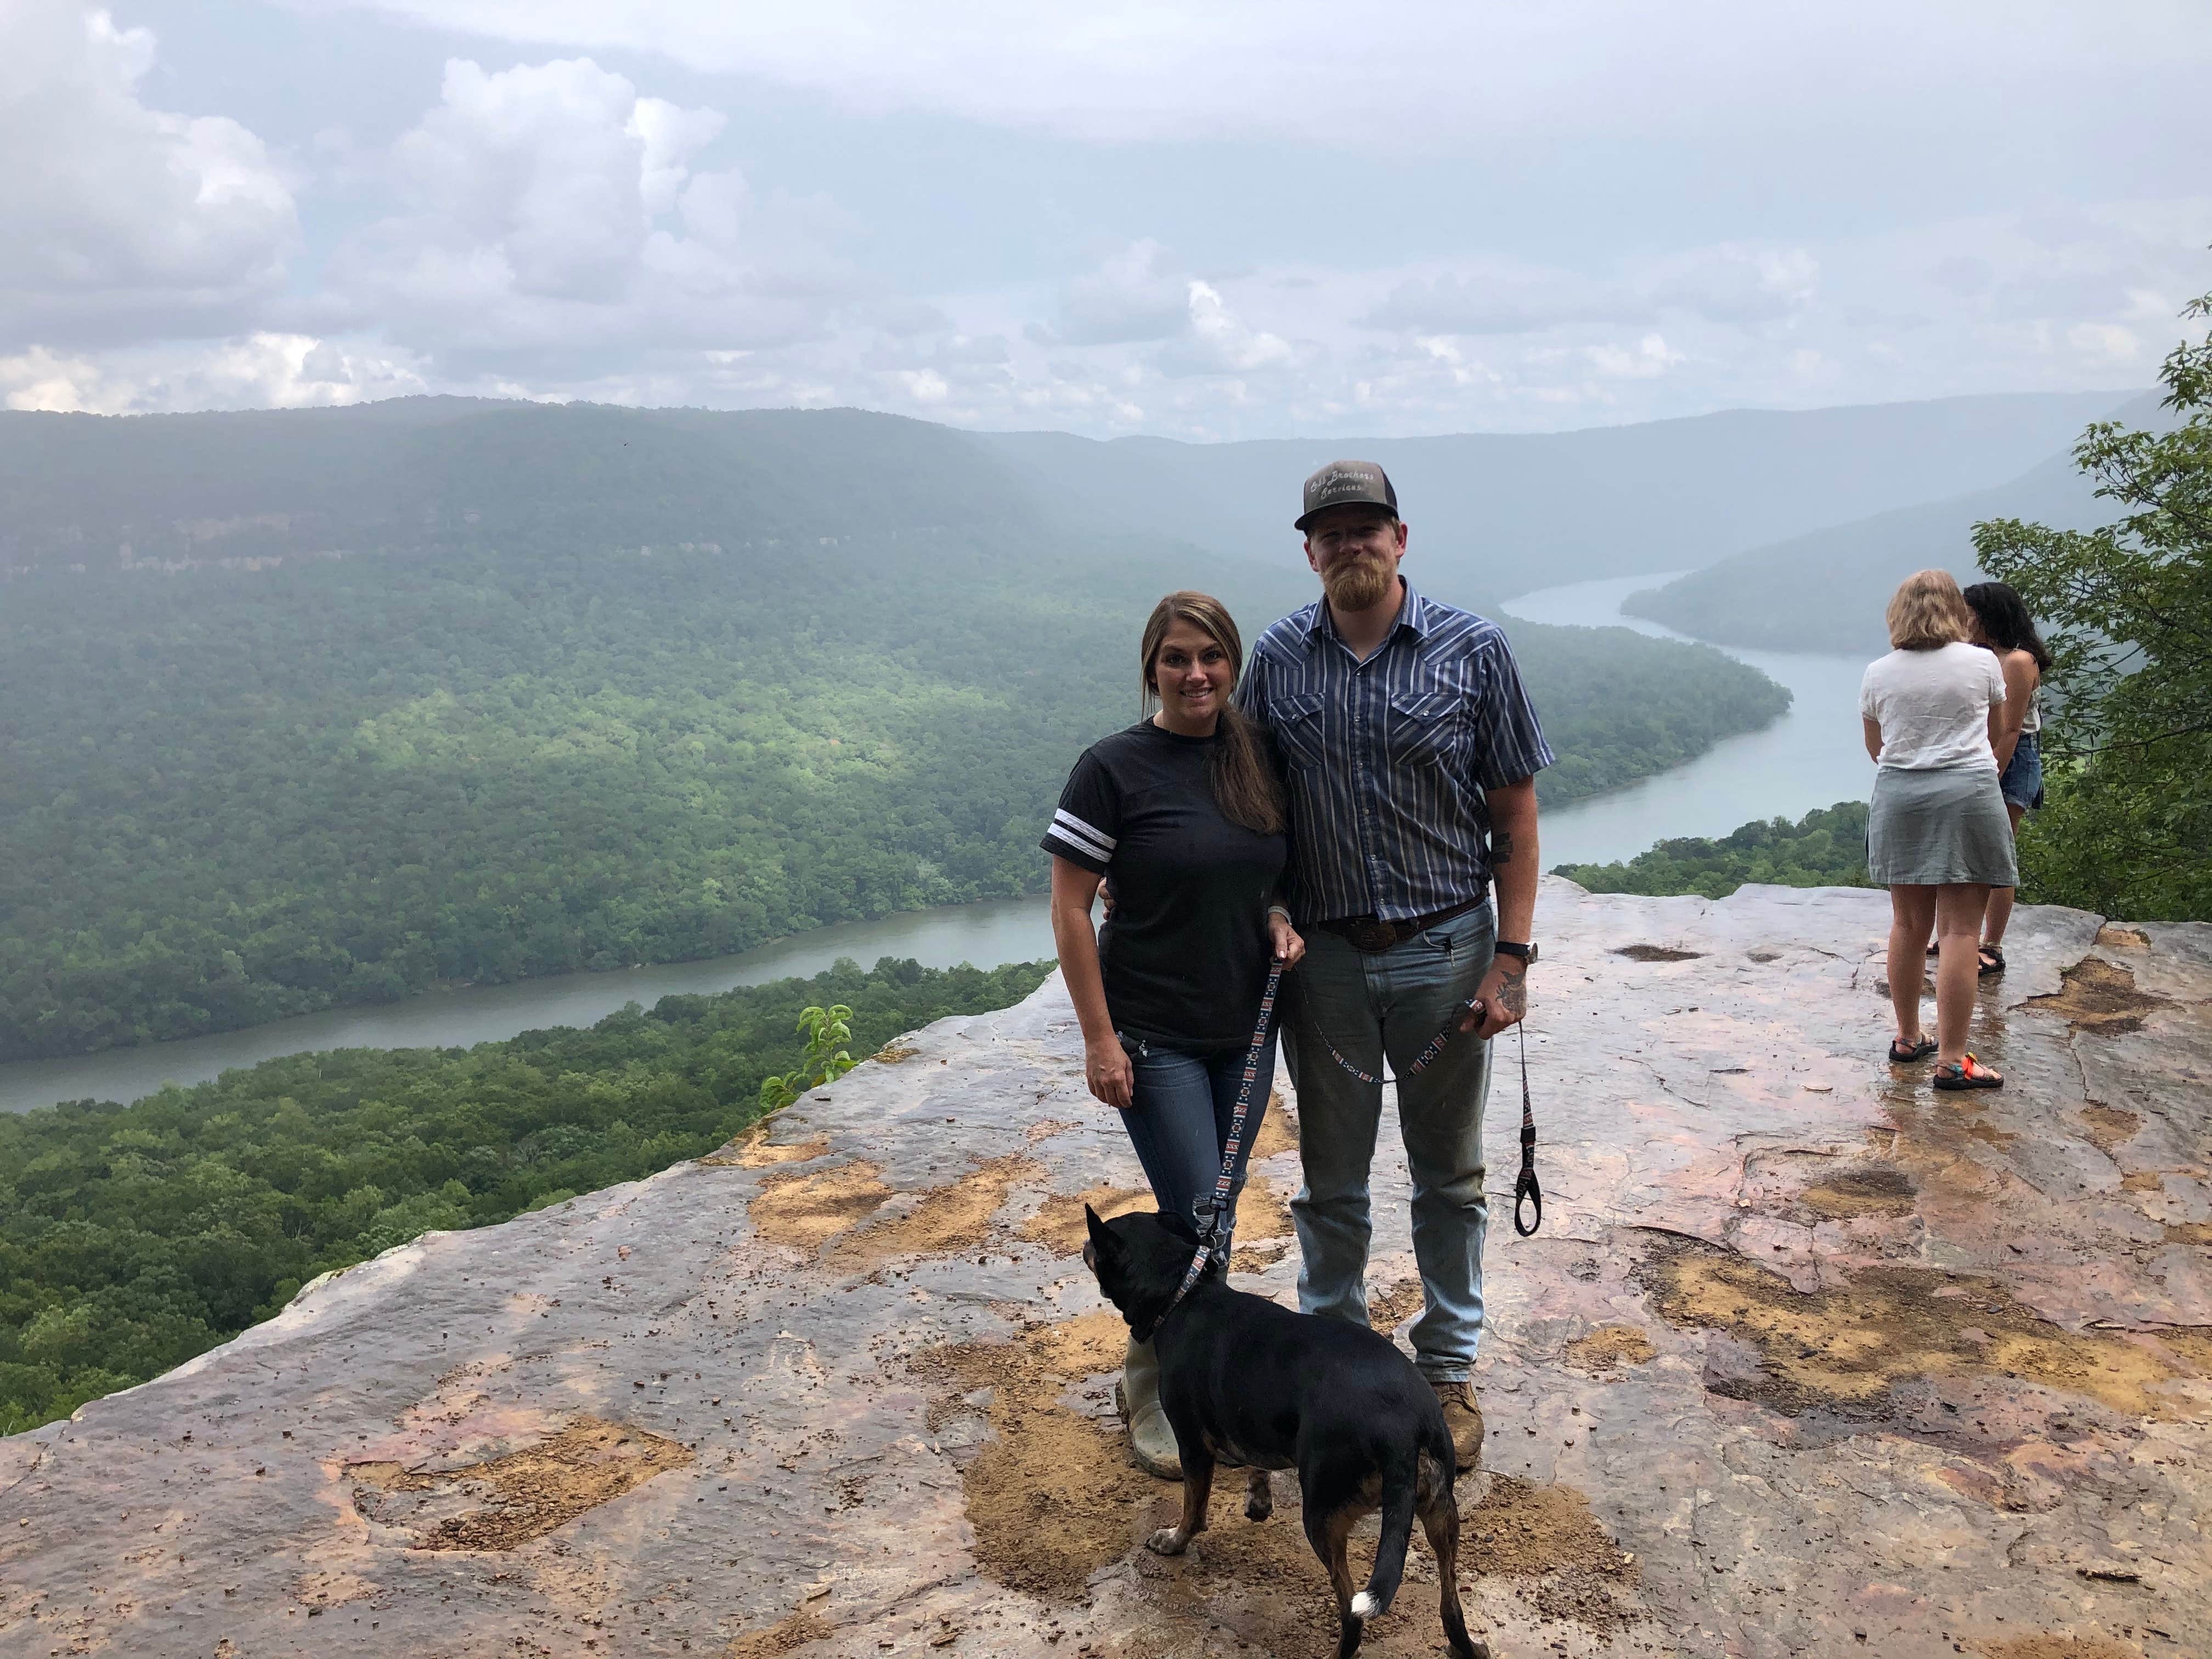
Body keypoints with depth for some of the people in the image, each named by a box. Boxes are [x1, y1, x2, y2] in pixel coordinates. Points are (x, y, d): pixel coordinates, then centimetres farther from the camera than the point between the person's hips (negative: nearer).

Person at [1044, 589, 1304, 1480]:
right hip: (1154, 1036, -5)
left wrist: (1278, 919, -5)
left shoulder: (1257, 757, 3)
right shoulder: (1114, 767, -13)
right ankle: (1150, 1390, 17)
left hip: (1245, 1029, 6)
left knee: (1217, 1214, 14)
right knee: (1198, 1222, -5)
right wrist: (1099, 1038, -13)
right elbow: (1070, 909, -11)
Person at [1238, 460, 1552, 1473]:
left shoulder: (1473, 652, -5)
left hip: (1445, 950, -1)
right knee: (1331, 1178, 13)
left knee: (1449, 1175, 13)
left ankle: (1449, 1371, 29)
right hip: (1324, 957, 1)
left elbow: (1515, 813, -3)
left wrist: (1511, 956, -8)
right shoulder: (1278, 659, 0)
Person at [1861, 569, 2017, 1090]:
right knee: (1959, 930, -3)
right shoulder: (1983, 663, -1)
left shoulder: (1878, 674, 2)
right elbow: (1995, 732, 15)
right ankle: (1951, 1060, -3)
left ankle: (1907, 1038, 23)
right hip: (1968, 794, -3)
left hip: (1898, 798, 3)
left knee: (1908, 924, 13)